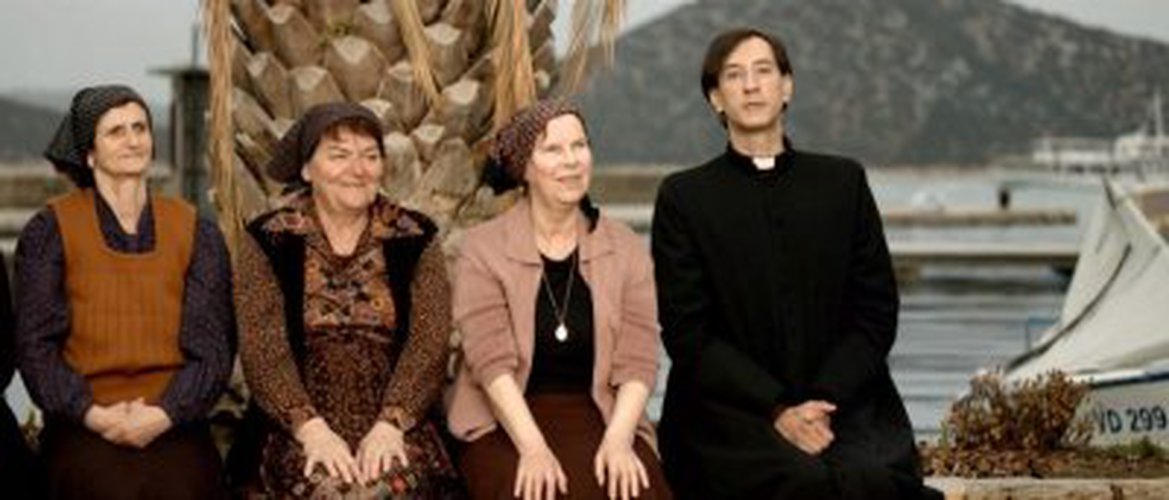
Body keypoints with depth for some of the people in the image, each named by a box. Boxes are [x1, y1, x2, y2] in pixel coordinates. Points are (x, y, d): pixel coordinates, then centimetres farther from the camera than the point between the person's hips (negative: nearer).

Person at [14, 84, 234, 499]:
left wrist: (164, 414, -10)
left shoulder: (197, 233, 10)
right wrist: (92, 414, -11)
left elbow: (213, 346, 4)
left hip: (174, 430, 2)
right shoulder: (49, 231, 5)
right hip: (84, 433, -1)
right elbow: (35, 343, 1)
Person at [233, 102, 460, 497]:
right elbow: (263, 350, -5)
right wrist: (311, 428, -18)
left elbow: (429, 344, -2)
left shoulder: (415, 239, 7)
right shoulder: (269, 242, 4)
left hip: (395, 425, 1)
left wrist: (390, 424, -17)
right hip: (300, 428, -1)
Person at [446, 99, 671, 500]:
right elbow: (492, 361, -9)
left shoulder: (626, 250, 9)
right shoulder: (482, 249, 2)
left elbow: (636, 362, 1)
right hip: (506, 424, -2)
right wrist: (533, 448, -21)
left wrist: (618, 440, -16)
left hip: (603, 418, 2)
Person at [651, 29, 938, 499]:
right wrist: (778, 410, -12)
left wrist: (823, 403, -8)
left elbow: (876, 311, 9)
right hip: (732, 412, -2)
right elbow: (687, 333, 0)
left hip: (844, 404, 2)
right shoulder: (683, 197, 8)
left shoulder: (844, 182, 15)